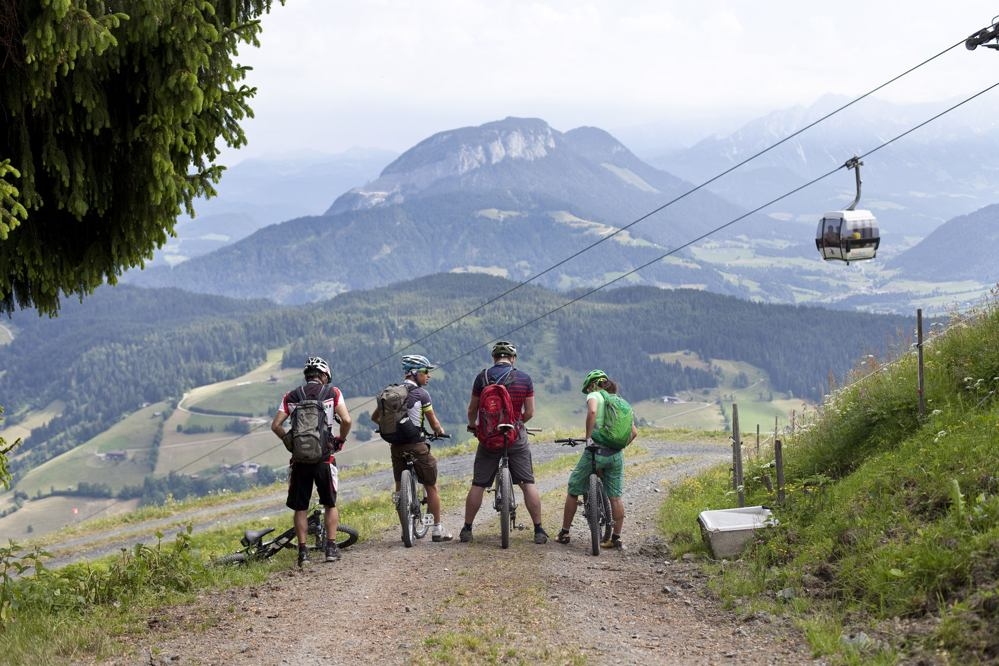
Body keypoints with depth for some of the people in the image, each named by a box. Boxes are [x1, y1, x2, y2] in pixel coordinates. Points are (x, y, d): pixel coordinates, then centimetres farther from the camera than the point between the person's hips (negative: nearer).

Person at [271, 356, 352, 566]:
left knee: (300, 508, 9)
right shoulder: (333, 393, 1)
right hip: (325, 456, -1)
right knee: (331, 504, 15)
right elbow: (346, 420, -10)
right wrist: (341, 439, 8)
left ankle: (302, 551, 5)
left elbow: (276, 425, 0)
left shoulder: (291, 397, 6)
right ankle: (331, 547, 8)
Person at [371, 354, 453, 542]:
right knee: (431, 487, 7)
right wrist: (440, 431, 16)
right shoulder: (421, 393, -9)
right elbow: (434, 423, -6)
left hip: (396, 446, 5)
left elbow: (374, 417, 14)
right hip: (417, 445, -5)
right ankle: (437, 529, 9)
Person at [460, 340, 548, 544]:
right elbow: (529, 412, 0)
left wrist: (472, 426, 24)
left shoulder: (482, 377, -1)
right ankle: (539, 531, 3)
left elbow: (472, 409, 4)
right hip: (516, 436, -1)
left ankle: (467, 529, 11)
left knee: (478, 485, 8)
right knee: (528, 483, 5)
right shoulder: (525, 378, -1)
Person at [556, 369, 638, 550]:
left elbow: (592, 411, -24)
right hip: (616, 454, 5)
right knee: (615, 497, 9)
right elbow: (634, 431, 12)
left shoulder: (594, 395, 0)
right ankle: (616, 538, 10)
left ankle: (564, 533, 15)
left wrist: (588, 437, -17)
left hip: (596, 451, -5)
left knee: (573, 491, 10)